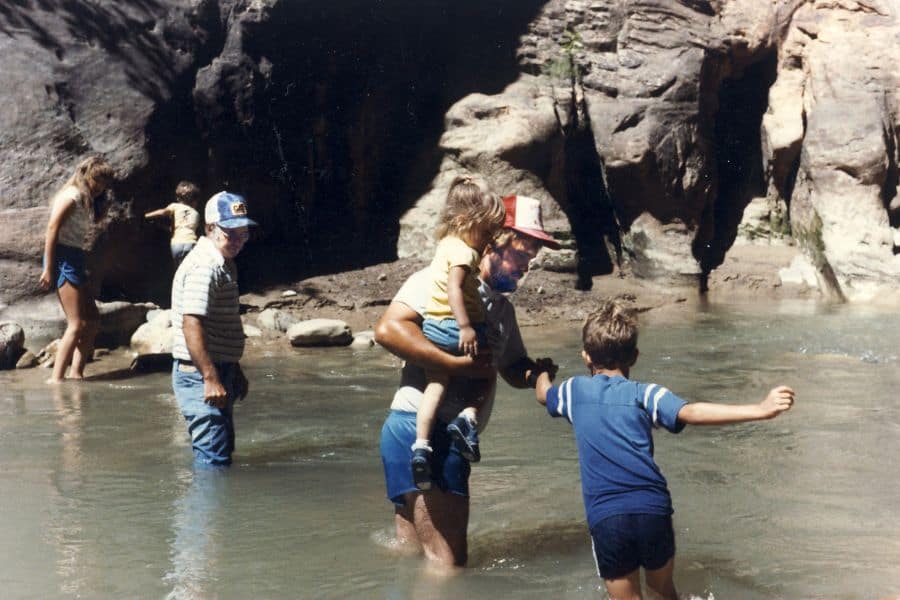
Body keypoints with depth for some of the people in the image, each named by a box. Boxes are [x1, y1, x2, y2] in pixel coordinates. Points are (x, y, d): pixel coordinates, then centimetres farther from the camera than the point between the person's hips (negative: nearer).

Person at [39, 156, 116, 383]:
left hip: (76, 261, 10)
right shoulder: (72, 195, -8)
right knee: (77, 324, -12)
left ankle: (76, 373, 10)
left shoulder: (85, 200, 19)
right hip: (64, 259, -10)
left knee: (92, 321, 10)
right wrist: (48, 268, -19)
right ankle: (56, 378, -14)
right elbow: (52, 229, -15)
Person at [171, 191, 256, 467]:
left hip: (219, 371, 11)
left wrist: (235, 372, 26)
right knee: (214, 457, -10)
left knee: (223, 450, 18)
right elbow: (191, 324, -26)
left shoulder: (224, 265, 17)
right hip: (201, 374, -11)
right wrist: (211, 378, -29)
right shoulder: (204, 266, -18)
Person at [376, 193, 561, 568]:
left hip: (452, 439, 10)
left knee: (412, 558, 16)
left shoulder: (503, 309, 20)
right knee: (447, 563, -11)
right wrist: (456, 364, -25)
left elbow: (513, 370, 26)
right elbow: (388, 329, -21)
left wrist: (534, 372, 2)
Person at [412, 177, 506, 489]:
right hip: (456, 328, -7)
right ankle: (468, 418, -5)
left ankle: (421, 446, -8)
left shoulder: (447, 245, 16)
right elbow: (454, 289, -25)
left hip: (433, 326, 7)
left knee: (435, 386, 2)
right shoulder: (464, 252, -12)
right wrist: (466, 326, -30)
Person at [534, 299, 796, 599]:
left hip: (605, 517, 0)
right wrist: (760, 410, -25)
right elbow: (692, 412, -18)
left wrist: (543, 374, 58)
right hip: (653, 510, 0)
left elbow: (543, 394, 33)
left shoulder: (576, 391, 9)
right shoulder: (644, 394, 1)